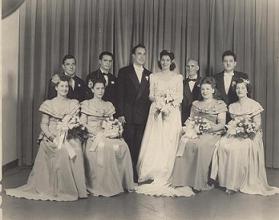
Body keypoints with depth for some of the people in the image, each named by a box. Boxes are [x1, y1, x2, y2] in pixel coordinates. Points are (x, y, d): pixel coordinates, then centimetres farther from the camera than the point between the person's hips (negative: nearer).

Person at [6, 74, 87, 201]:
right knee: (61, 150, -32)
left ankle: (71, 188, -16)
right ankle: (57, 189, -19)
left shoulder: (74, 104, 14)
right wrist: (50, 135, -14)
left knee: (76, 150, -29)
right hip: (52, 136, -2)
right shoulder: (49, 104, 8)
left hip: (69, 136, 2)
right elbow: (43, 124, 3)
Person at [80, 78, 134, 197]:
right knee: (103, 147, -36)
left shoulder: (108, 105, 22)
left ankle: (119, 183, -17)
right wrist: (98, 132, -14)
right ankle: (99, 186, -27)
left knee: (122, 146, -26)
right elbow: (83, 124, 0)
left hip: (108, 135, 4)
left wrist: (115, 129, -7)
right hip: (93, 137, -4)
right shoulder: (86, 104, 9)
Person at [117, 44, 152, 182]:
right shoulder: (124, 72, 5)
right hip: (128, 116, -3)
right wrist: (120, 114, -8)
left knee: (139, 147, 5)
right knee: (128, 146, -1)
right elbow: (120, 94, -1)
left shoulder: (149, 75, 14)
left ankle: (137, 176, 13)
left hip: (143, 117, 3)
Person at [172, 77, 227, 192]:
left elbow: (222, 124, 0)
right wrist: (190, 127, -5)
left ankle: (200, 182, -28)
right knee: (185, 143, -29)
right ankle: (185, 180, -27)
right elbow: (190, 120, 18)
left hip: (212, 134, -3)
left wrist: (212, 127, -20)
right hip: (196, 132, 4)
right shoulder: (196, 104, 21)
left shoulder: (220, 104, 8)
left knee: (202, 145, -35)